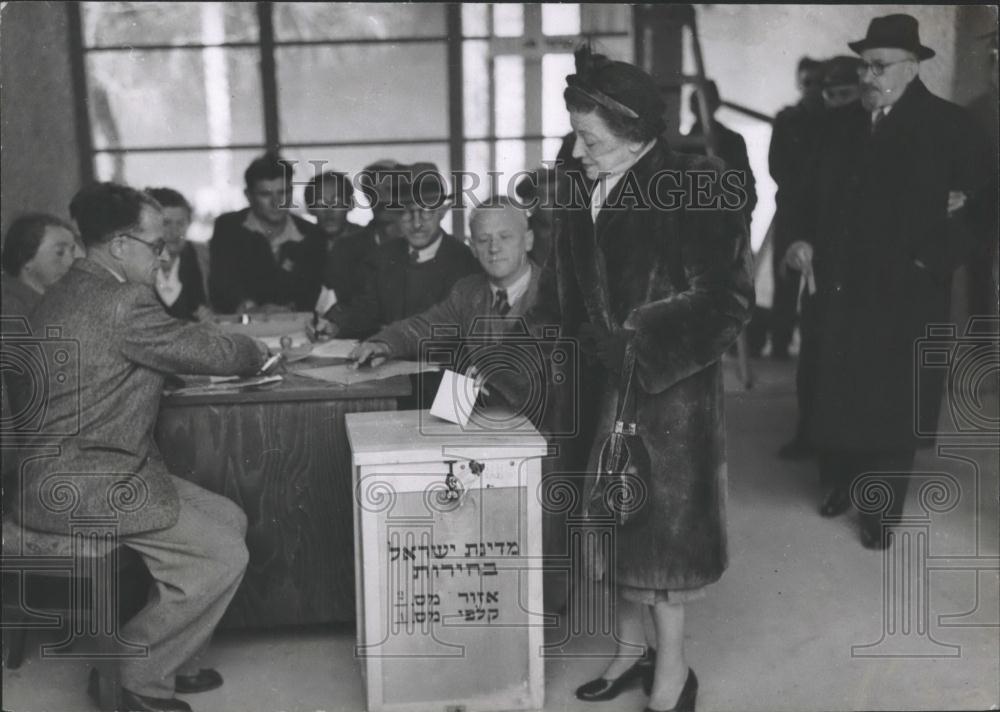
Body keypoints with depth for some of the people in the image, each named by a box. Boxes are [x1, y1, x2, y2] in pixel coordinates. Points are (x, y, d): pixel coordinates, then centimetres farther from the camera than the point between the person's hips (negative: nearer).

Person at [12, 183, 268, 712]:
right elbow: (210, 352, -12)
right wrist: (253, 350, 9)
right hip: (83, 487, -11)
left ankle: (164, 658, 21)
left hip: (64, 472, 11)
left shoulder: (69, 293, 13)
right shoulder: (121, 303, -19)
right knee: (223, 558, -9)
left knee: (230, 519, 12)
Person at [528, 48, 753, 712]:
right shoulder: (589, 195, 4)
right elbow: (565, 292, 11)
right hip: (609, 381, 6)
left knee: (660, 523, 3)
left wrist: (644, 345, -20)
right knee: (617, 517, 14)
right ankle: (632, 646, 32)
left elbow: (726, 298, -16)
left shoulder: (692, 189, -16)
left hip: (671, 386, -6)